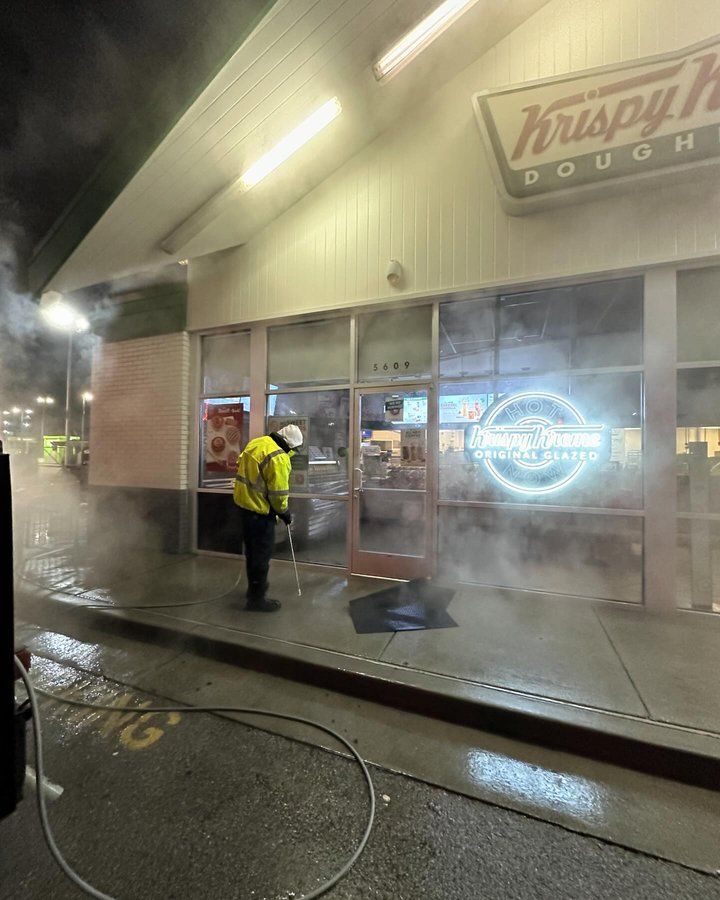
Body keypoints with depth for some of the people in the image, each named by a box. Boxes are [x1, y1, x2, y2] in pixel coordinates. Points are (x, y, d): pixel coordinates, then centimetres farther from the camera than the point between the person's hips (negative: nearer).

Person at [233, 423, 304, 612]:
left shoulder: (257, 442, 4)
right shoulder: (278, 458, -23)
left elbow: (241, 464, 14)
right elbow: (278, 493, -21)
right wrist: (285, 514, -4)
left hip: (244, 503, 10)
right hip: (260, 510, -9)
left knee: (252, 549, 22)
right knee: (262, 554, 4)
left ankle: (254, 586, 38)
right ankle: (257, 598, 15)